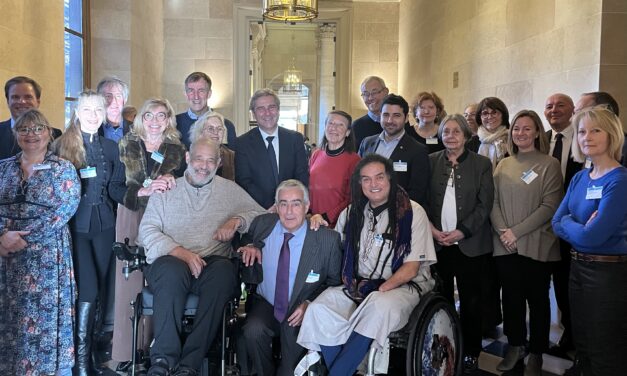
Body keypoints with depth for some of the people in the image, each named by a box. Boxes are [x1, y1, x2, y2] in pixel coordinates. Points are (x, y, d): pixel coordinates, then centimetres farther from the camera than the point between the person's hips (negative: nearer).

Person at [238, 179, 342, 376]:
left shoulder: (328, 239, -10)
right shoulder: (262, 224, -2)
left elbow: (334, 282, -1)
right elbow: (249, 239, 20)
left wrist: (310, 304, -16)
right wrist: (251, 247, -4)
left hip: (301, 311, -2)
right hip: (265, 304, 2)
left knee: (295, 335, -29)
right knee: (253, 332, -27)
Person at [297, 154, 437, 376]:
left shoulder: (412, 212, -3)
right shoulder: (351, 214, 12)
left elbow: (411, 268, -6)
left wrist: (380, 290, -16)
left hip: (403, 286, -4)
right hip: (358, 286, 4)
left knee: (380, 306, -38)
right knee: (319, 309, -25)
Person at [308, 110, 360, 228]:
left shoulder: (354, 160, -9)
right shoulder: (316, 155, 5)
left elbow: (352, 200, -10)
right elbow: (308, 188, 12)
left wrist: (326, 217, -16)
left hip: (338, 225, -4)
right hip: (313, 223, 4)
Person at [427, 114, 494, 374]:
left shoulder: (481, 164, 4)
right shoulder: (431, 161, 7)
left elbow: (484, 204, -2)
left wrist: (461, 231, -11)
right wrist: (431, 229, -7)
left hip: (469, 244, -1)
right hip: (436, 243, 1)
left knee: (470, 302, 4)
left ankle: (471, 353, 18)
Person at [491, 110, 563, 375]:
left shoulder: (549, 165, -3)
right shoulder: (503, 165, 10)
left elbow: (550, 206, -10)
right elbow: (493, 201, 7)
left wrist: (517, 231, -15)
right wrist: (502, 231, -9)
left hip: (536, 245, -3)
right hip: (505, 246, 4)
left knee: (537, 299, 8)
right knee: (511, 297, 11)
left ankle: (536, 353, 21)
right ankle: (515, 345, 27)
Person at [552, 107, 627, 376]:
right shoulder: (579, 179, 7)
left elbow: (592, 236, -24)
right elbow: (557, 224, 4)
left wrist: (567, 223, -6)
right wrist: (580, 227, -15)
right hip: (578, 267, 7)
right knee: (582, 347, 20)